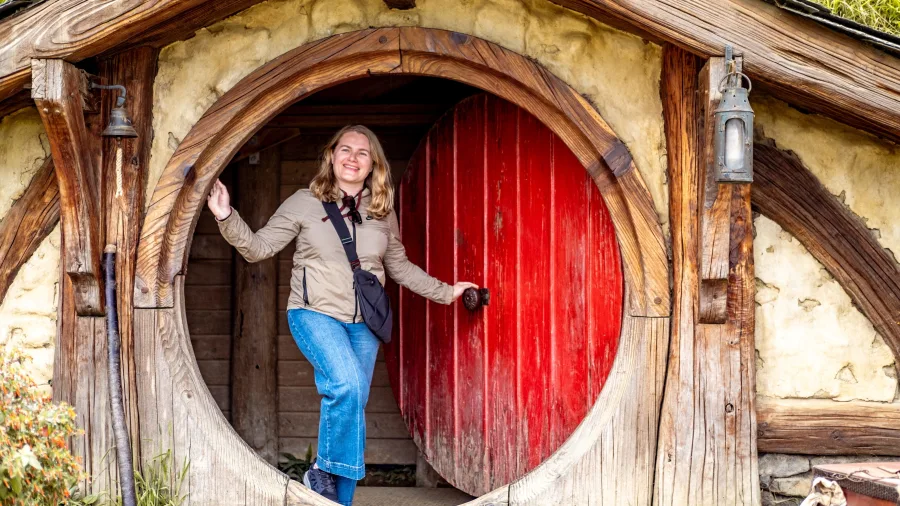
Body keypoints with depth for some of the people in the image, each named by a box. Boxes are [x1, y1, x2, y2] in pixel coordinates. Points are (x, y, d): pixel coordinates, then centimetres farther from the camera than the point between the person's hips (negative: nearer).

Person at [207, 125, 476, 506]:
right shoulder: (305, 203, -3)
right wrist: (227, 218, -19)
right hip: (316, 313, -4)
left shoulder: (383, 213, 7)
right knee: (347, 385, -29)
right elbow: (258, 248, -4)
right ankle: (323, 472, -10)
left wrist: (444, 292, 20)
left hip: (363, 323, 5)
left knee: (352, 409, 6)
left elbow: (399, 266, 20)